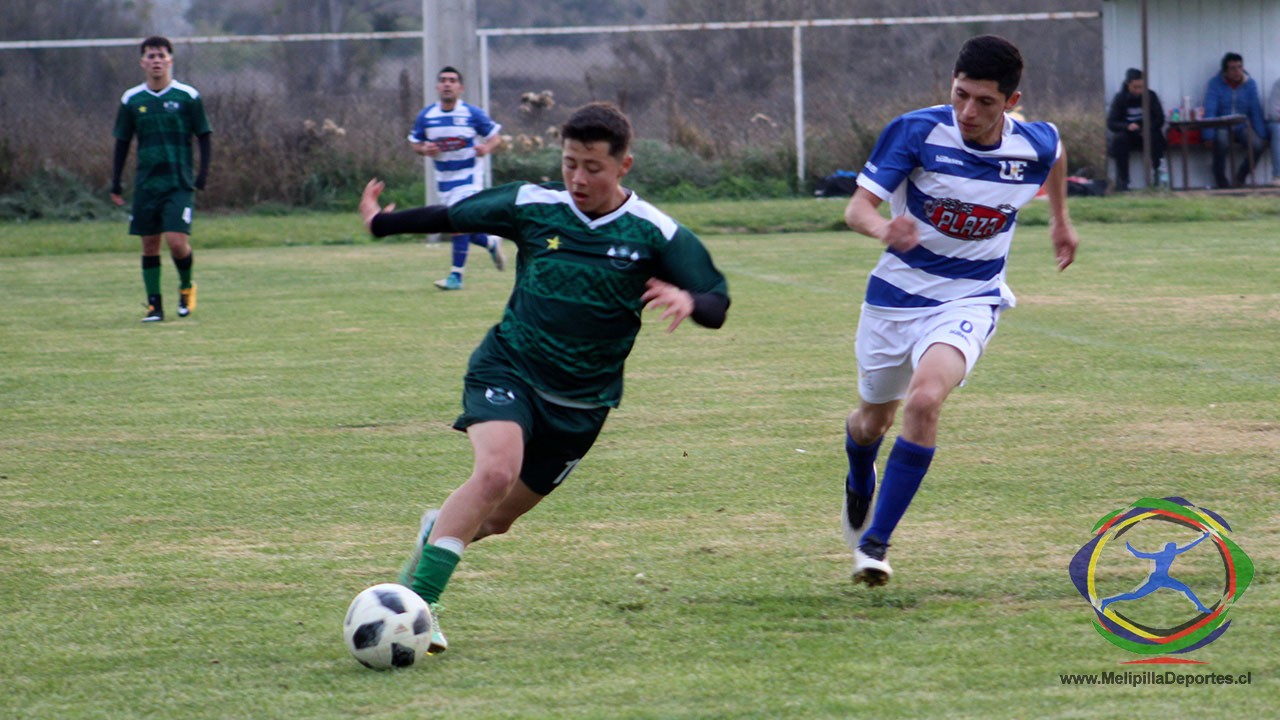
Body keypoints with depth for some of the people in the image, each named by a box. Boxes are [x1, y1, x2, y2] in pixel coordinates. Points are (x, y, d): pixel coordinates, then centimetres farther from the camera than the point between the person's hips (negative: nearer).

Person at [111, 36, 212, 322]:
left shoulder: (188, 97, -1)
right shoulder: (131, 100, 5)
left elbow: (203, 136, 6)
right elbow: (122, 143, 13)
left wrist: (203, 173, -4)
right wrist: (115, 183, 9)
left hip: (179, 183, -3)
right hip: (146, 185, 3)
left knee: (177, 241, -13)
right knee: (150, 244, 3)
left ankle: (186, 286, 15)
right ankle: (154, 305, 10)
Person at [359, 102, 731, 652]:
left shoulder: (655, 234, -6)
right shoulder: (531, 206, -4)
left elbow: (716, 301, -6)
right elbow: (453, 216, 12)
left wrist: (688, 300, -30)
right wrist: (380, 224, 22)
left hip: (582, 400, 2)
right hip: (508, 368, -2)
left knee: (497, 517, 8)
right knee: (496, 471, -29)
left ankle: (440, 529, 45)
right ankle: (416, 604, -27)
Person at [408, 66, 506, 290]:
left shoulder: (473, 114, -9)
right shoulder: (426, 116, -1)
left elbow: (496, 137, -2)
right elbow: (415, 143, 8)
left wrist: (486, 147, -24)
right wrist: (424, 149, -15)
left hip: (468, 177, -4)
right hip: (443, 178, 4)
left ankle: (456, 275, -13)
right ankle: (491, 243, 40)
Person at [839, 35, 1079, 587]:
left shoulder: (1035, 146, -12)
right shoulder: (916, 132, -19)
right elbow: (858, 207, -23)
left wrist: (1060, 219, 29)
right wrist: (885, 230, -45)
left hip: (969, 299, -1)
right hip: (898, 291, 1)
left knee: (924, 400, -27)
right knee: (873, 419, 19)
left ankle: (875, 542, -19)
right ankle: (859, 486, 57)